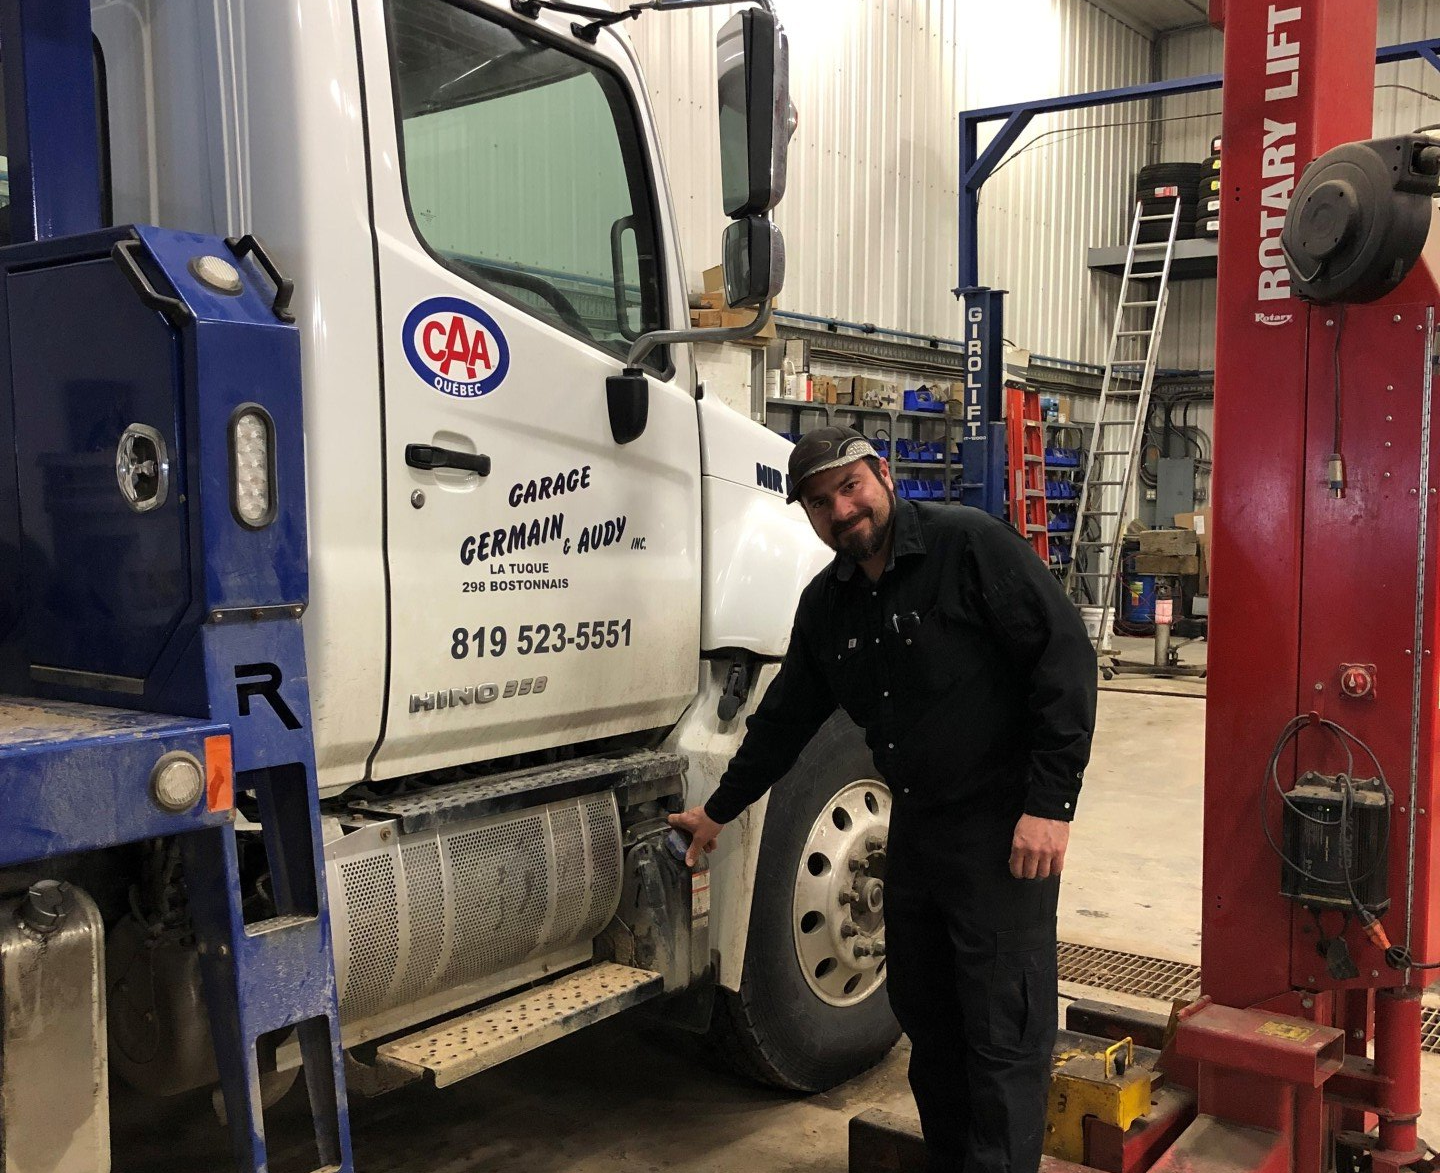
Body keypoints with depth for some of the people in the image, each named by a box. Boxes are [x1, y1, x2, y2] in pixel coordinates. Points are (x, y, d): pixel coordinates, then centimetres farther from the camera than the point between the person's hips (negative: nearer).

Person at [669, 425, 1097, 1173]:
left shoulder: (969, 544, -14)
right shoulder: (825, 605, 8)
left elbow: (1064, 657, -18)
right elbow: (786, 717, 19)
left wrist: (1050, 803, -22)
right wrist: (719, 810, 26)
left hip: (1004, 825, -7)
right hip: (915, 824, 7)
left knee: (1004, 1031, -1)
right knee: (923, 1012, 18)